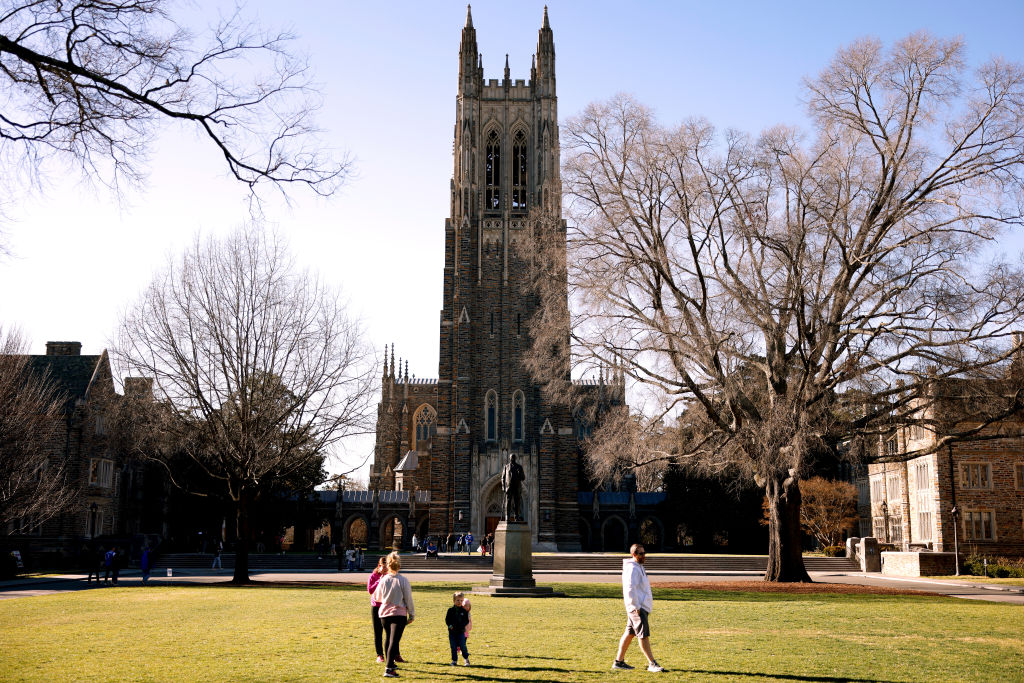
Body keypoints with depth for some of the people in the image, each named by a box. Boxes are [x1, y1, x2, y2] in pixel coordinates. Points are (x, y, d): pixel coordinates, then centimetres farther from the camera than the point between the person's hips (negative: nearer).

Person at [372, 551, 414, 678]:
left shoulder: (383, 580, 1)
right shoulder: (403, 580, -9)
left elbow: (377, 597, 13)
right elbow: (408, 599, -4)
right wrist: (412, 615, 5)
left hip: (384, 614, 4)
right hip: (399, 614, -4)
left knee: (388, 639, 21)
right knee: (394, 641, -8)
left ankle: (390, 663, 35)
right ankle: (388, 669, -19)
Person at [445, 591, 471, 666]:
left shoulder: (464, 611, 0)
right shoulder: (450, 610, 2)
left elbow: (467, 621, 1)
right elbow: (447, 620, 4)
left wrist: (461, 625, -16)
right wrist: (450, 625, -13)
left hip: (461, 632, -1)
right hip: (452, 632, 1)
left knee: (463, 646, -4)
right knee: (453, 647, 5)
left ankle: (466, 659, 13)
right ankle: (454, 660, 16)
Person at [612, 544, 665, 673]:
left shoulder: (639, 567, 18)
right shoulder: (632, 569, -15)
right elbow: (630, 589, -21)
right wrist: (636, 607, -20)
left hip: (640, 606, 10)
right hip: (638, 607, -10)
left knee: (629, 633, 12)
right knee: (644, 635, -7)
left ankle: (619, 661, 18)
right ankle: (652, 664, -5)